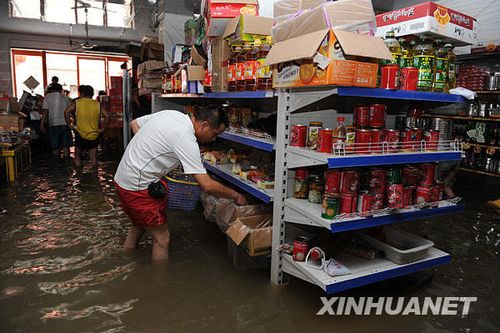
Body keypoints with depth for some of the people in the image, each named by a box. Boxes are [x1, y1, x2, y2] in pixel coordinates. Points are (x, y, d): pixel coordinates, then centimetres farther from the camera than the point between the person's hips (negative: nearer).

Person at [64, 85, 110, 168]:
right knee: (93, 157, 8)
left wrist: (69, 124, -5)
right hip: (94, 135, 1)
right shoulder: (98, 104, 0)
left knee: (78, 156, 16)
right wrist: (103, 129, -2)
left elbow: (66, 112, -14)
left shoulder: (76, 102, -2)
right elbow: (107, 116, -9)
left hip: (80, 134, 0)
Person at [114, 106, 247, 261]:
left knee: (138, 225, 27)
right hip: (137, 186, -10)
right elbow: (207, 185, -25)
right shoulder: (186, 140, -25)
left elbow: (134, 123, 12)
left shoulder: (170, 113, 0)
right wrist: (236, 196, -11)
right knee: (162, 238, 1)